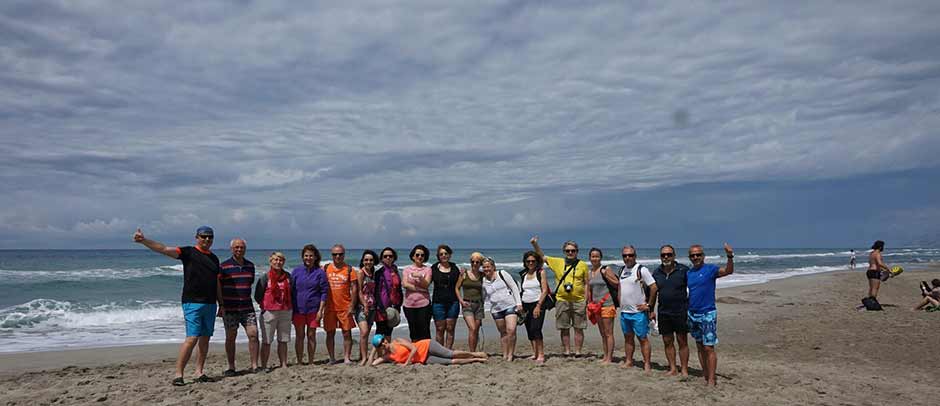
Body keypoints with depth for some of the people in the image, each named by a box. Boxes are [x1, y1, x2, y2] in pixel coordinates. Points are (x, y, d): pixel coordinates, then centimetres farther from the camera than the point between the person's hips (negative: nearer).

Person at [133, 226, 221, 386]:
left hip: (210, 304, 6)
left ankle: (199, 372, 16)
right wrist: (143, 240, -25)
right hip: (193, 302, -6)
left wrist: (221, 304, 21)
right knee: (192, 338, -12)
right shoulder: (188, 252, 0)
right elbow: (163, 249, -12)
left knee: (205, 339, 8)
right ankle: (178, 375, -6)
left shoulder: (214, 258, 16)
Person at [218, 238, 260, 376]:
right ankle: (231, 368, 12)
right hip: (229, 308, -4)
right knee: (231, 337, 3)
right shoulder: (224, 266, -4)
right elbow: (218, 287, -3)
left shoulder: (250, 265, 10)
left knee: (253, 334, -4)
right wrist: (221, 305, -7)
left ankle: (254, 366, 2)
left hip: (247, 307, 4)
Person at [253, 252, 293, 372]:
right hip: (269, 313, -3)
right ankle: (264, 366, 7)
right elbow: (257, 296, 0)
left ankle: (283, 364, 16)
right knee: (266, 341, 1)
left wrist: (290, 308, 8)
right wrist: (265, 307, -3)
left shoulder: (288, 277, 9)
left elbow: (292, 293, 16)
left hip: (286, 312, 4)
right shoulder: (265, 277, -2)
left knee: (283, 340, 9)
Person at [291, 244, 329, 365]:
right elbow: (291, 290, 7)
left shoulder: (320, 272, 0)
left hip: (313, 309, -1)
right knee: (299, 336, 6)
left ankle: (310, 362, 15)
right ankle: (299, 362, 14)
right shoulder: (296, 271, 4)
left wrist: (320, 310, -8)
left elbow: (324, 292, -2)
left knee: (311, 335, 6)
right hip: (298, 309, 1)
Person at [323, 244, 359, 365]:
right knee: (330, 333, 7)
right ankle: (331, 358, 17)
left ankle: (347, 357, 9)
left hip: (345, 307, -2)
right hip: (329, 307, 2)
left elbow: (354, 288, -2)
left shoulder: (349, 269, 0)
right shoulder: (325, 269, 5)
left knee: (347, 333, 1)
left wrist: (352, 306, -8)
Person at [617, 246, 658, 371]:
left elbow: (654, 287, -14)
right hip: (624, 311, 7)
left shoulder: (641, 270, -11)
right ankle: (628, 361, 22)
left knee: (643, 338, -3)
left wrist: (648, 304, -12)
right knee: (628, 337, 14)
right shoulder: (622, 270, 12)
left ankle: (647, 364, 2)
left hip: (638, 312, -7)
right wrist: (620, 302, 13)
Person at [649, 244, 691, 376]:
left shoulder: (683, 270, -7)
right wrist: (651, 310, 14)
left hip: (681, 312, -4)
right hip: (663, 313, 4)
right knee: (667, 341, 8)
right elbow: (654, 292, 16)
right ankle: (672, 369, 18)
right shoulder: (656, 272, 7)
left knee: (682, 341, 1)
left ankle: (684, 370, 8)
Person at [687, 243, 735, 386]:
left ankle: (711, 380, -4)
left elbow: (728, 271, -23)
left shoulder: (710, 269, -7)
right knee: (700, 347, 10)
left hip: (707, 314, -6)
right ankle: (706, 377, 18)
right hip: (692, 314, 6)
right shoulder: (688, 273, 9)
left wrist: (730, 257, -41)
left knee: (709, 348, -7)